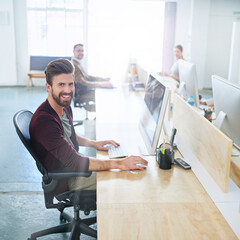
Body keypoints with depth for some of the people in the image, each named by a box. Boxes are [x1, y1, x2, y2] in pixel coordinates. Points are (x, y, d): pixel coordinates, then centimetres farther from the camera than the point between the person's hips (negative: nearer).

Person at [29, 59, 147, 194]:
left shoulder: (65, 108, 1)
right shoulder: (44, 121, -30)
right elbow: (74, 163, -32)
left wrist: (94, 144, 6)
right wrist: (119, 164, -33)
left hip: (73, 167, 9)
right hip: (63, 183, -9)